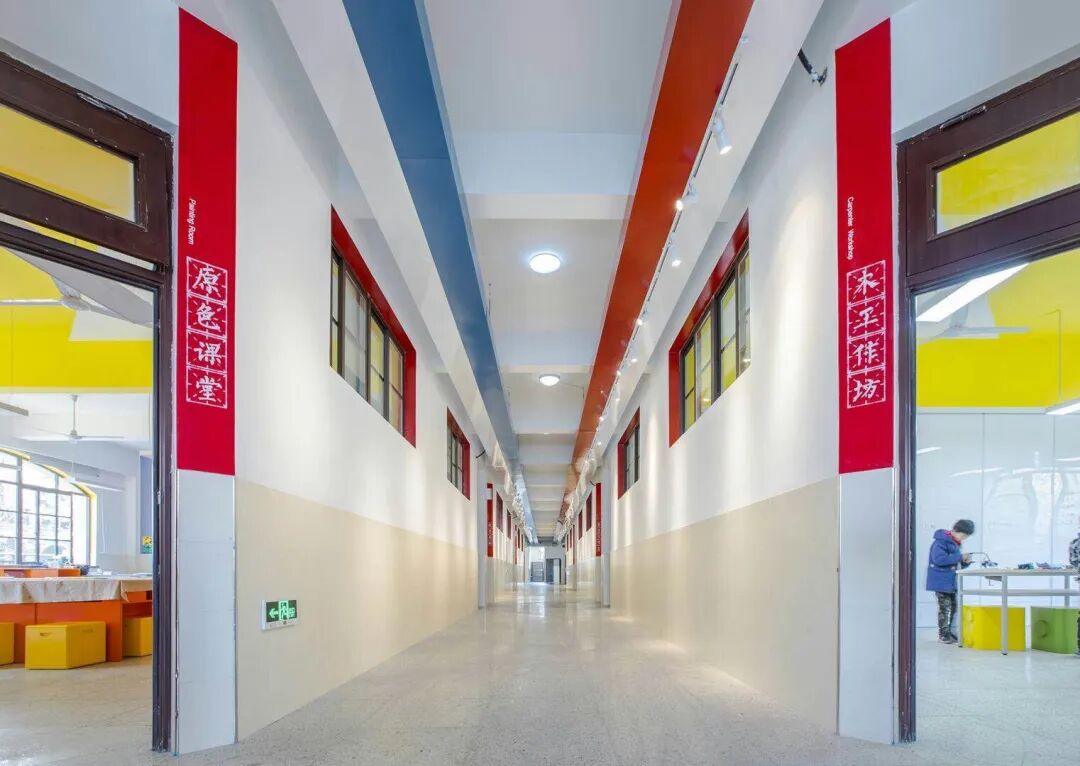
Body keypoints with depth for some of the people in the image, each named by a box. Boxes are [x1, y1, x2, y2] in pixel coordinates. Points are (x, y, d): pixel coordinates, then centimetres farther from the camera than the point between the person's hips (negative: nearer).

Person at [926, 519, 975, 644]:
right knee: (944, 607, -5)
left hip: (950, 581, 9)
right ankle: (943, 634, 3)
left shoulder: (955, 543, 12)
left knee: (953, 606, 15)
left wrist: (965, 561, -2)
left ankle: (948, 632, 26)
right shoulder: (941, 541, -17)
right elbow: (939, 559, -29)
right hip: (941, 581, -9)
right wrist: (960, 557, -25)